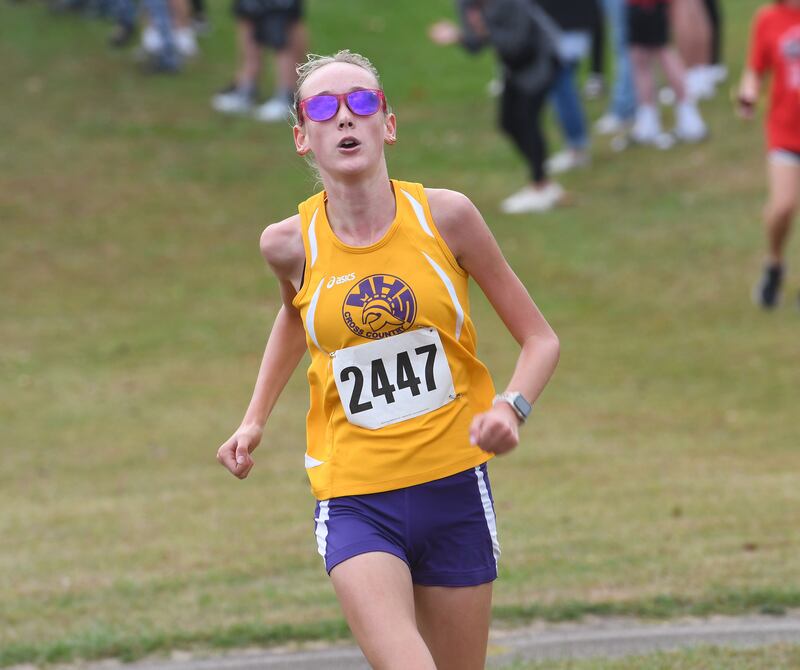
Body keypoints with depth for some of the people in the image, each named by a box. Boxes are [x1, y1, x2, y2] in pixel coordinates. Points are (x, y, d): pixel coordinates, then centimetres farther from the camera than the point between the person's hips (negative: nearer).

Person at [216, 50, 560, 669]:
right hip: (354, 499, -1)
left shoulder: (443, 217, -7)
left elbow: (541, 339, 1)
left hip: (454, 485, 1)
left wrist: (511, 408, -17)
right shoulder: (291, 244, -4)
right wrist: (255, 421, 16)